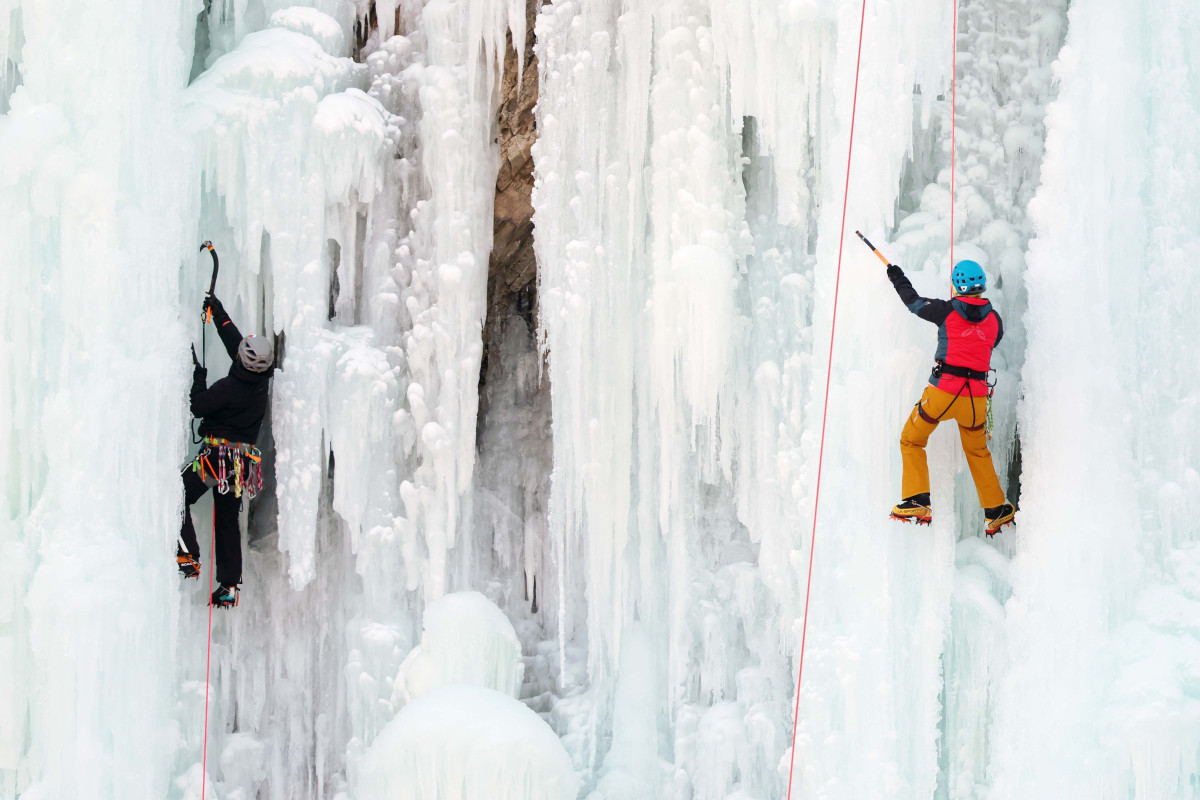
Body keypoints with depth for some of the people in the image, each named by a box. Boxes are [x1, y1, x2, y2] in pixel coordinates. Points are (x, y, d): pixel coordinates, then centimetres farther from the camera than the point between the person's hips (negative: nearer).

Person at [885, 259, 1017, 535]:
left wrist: (897, 277, 28)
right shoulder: (994, 319, 4)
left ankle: (916, 502, 1)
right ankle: (996, 511, 26)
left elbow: (914, 302, 9)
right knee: (978, 452, 24)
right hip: (976, 396, 4)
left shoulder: (947, 310, -6)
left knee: (911, 441, 14)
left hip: (943, 391, -4)